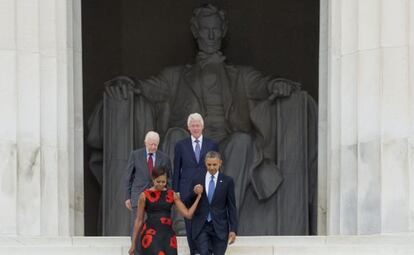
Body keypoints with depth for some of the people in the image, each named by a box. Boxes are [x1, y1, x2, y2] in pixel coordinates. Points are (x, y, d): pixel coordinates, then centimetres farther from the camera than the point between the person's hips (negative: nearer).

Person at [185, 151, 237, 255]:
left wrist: (233, 229, -2)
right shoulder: (197, 181, 6)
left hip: (219, 227, 0)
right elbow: (188, 203, 9)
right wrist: (195, 193, -13)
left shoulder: (227, 181, 2)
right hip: (201, 227, 0)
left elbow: (231, 207, 2)